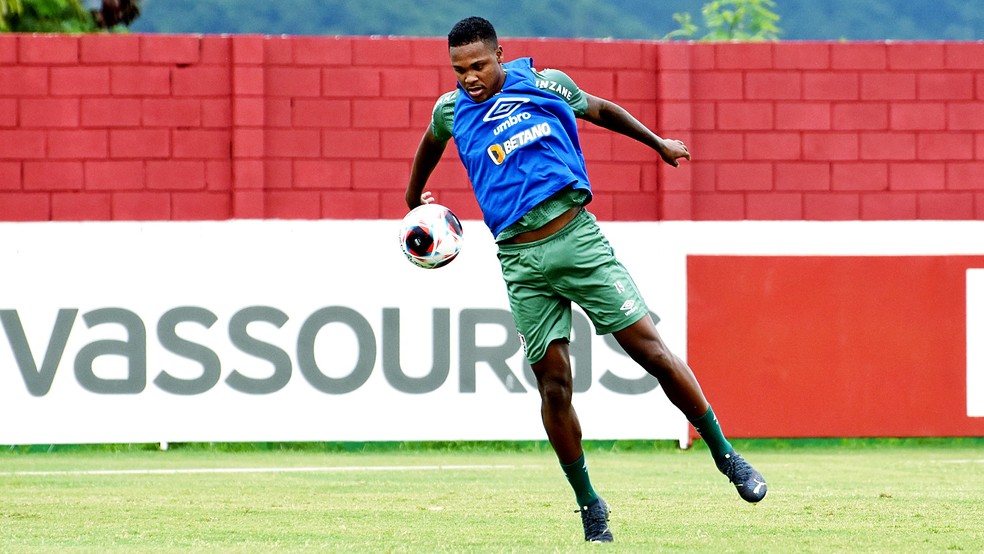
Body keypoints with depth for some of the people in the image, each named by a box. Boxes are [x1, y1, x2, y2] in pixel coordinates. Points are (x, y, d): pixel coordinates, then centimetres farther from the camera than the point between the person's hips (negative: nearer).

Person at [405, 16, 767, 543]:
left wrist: (658, 142, 31)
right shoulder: (450, 111, 5)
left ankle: (724, 454, 7)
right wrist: (415, 200, 42)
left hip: (577, 237, -1)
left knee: (651, 350, -6)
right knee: (554, 388, -3)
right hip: (522, 261, 1)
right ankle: (588, 503, 11)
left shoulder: (544, 83, 2)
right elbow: (430, 144, 29)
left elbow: (598, 109, 22)